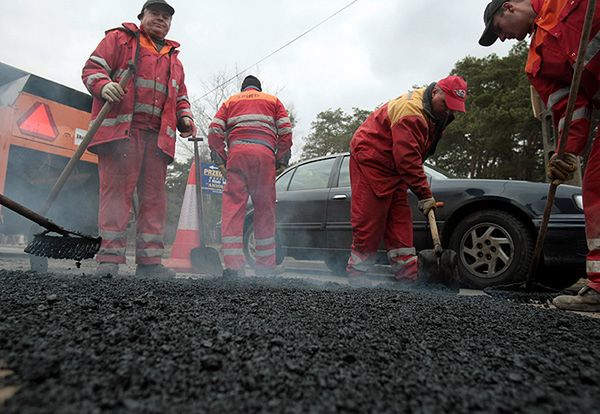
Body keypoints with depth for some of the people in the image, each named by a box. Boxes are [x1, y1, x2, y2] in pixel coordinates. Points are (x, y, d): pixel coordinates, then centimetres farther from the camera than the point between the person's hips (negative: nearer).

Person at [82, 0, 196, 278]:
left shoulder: (174, 59, 30)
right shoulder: (119, 38, 16)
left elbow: (180, 97, 30)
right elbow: (93, 68, 8)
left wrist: (184, 118, 8)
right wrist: (104, 86, -15)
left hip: (158, 135, 5)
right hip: (120, 129, -4)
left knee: (154, 197, -1)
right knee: (116, 190, -10)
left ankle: (149, 261, 2)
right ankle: (109, 259, -7)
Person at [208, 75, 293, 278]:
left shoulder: (230, 101, 26)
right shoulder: (273, 100, 26)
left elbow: (214, 130, 10)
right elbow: (286, 130, 10)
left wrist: (221, 160, 12)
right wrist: (281, 161, 12)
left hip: (237, 152, 0)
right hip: (264, 152, 0)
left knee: (233, 206, -4)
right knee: (265, 209, 3)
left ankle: (233, 264, -16)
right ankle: (266, 267, 6)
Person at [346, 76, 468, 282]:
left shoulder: (436, 114, 9)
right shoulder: (410, 110, -23)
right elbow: (407, 158, -28)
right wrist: (425, 195, -25)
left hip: (393, 168, 9)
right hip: (369, 160, -9)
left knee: (400, 222, 5)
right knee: (369, 224, -9)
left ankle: (408, 277, 9)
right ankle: (356, 277, -1)